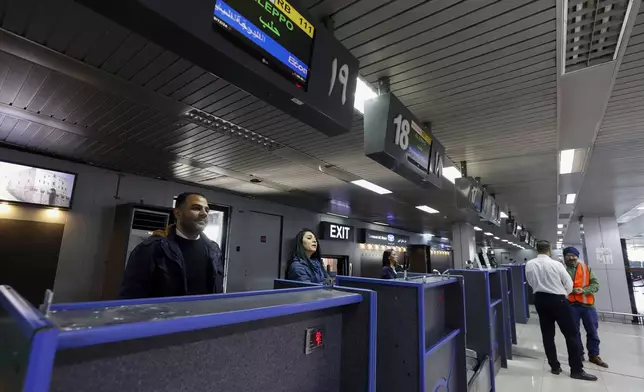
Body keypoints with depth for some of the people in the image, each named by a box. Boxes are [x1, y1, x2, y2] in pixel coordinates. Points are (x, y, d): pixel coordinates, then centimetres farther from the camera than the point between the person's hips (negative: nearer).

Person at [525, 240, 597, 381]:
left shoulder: (529, 264, -5)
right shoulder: (556, 264, -14)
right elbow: (569, 284, -3)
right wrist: (563, 296, 15)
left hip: (540, 299, 4)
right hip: (557, 299, -3)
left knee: (547, 334, 12)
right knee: (571, 334, 8)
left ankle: (554, 366, 22)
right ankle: (577, 370, 14)